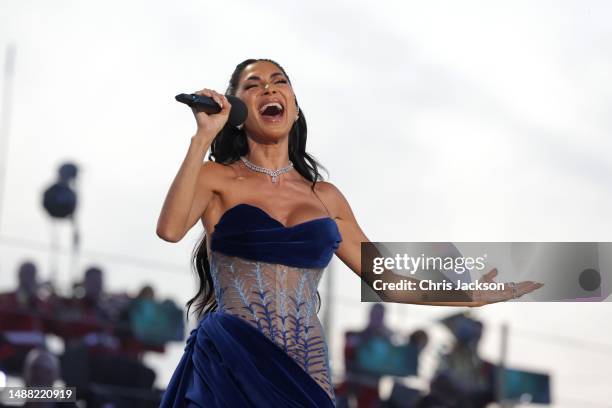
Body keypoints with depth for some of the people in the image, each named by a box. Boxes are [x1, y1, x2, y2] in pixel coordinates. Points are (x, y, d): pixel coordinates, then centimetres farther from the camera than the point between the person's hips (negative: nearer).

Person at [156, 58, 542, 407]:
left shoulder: (325, 197, 14)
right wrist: (203, 137, -14)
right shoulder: (216, 179, 4)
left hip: (308, 375, 4)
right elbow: (169, 230, -17)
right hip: (233, 364, -3)